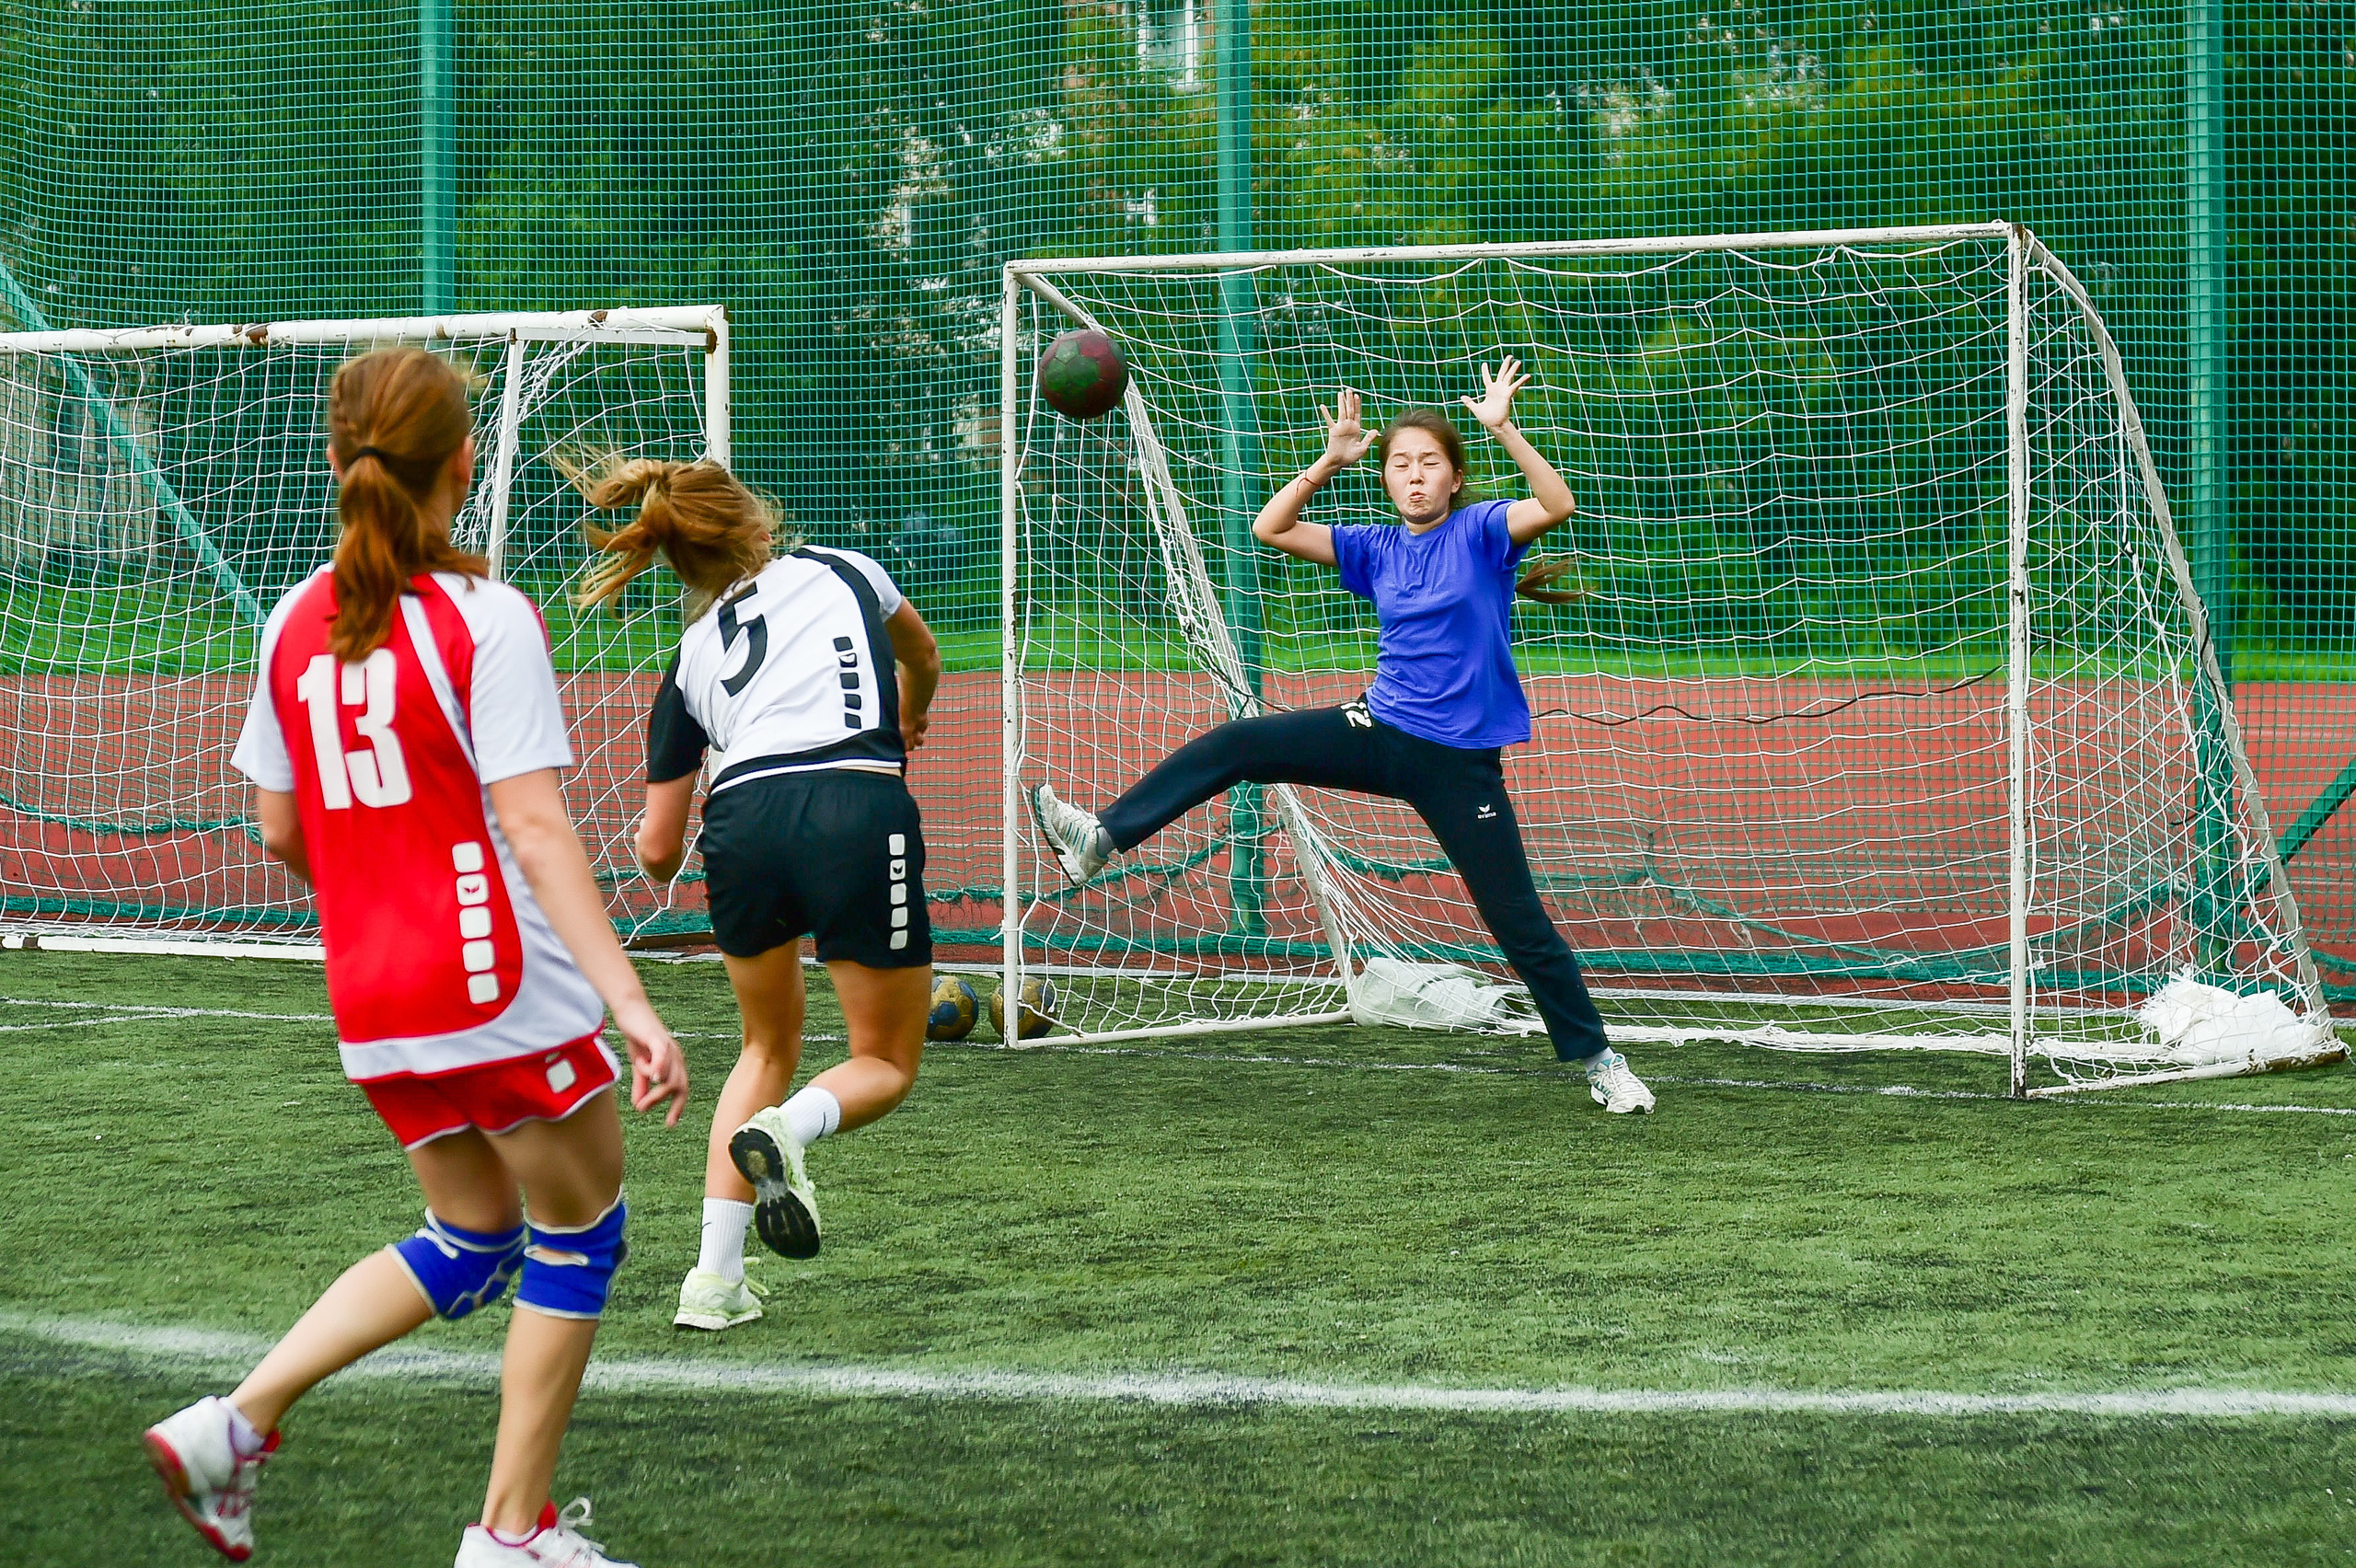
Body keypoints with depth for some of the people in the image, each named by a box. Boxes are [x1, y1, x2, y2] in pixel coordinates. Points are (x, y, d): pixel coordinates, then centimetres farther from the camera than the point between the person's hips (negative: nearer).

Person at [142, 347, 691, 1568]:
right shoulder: (484, 617, -13)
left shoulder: (295, 622, 5)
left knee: (470, 1240, 20)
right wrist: (631, 1003, -21)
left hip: (368, 1000, 7)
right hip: (496, 982, -7)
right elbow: (533, 828, -19)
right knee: (580, 1233, 11)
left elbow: (280, 833, 10)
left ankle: (235, 1422, 4)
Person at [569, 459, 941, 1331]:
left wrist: (660, 858, 47)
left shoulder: (692, 657, 23)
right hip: (862, 810, -2)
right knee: (888, 1062, 14)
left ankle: (714, 1280, 13)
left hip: (744, 818, 2)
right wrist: (910, 721, 68)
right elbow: (921, 653, 46)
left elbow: (657, 851, 22)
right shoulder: (843, 571, 23)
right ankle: (787, 1129, -20)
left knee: (768, 1048, 25)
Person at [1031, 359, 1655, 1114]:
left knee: (1519, 923, -2)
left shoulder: (1480, 531, -6)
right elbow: (1271, 528, 7)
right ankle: (1103, 837, -3)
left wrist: (1504, 430, -30)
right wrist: (1330, 461, -1)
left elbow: (1557, 507, -24)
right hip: (1380, 732, 5)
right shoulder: (1377, 550, 7)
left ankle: (1599, 1061, 10)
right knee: (1234, 746, -7)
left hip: (1459, 763, -5)